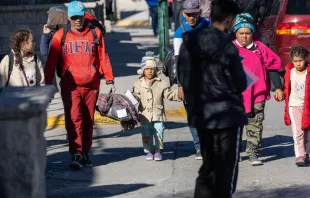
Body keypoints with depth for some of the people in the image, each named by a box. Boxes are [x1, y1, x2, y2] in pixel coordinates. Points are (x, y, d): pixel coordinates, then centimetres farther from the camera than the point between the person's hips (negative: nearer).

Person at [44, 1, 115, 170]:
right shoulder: (60, 36, 2)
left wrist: (109, 80, 5)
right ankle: (76, 155, -17)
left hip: (91, 86, 2)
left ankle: (85, 154, 19)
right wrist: (48, 84, -1)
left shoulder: (95, 33, 5)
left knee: (88, 121, 8)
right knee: (74, 119, -14)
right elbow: (51, 62, 3)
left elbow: (103, 58, 8)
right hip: (70, 86, -2)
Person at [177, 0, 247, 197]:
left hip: (201, 114, 7)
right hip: (227, 114, -7)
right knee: (226, 170, 1)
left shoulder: (191, 42, 2)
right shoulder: (226, 47, -18)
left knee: (208, 166, 17)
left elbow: (184, 77, 8)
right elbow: (240, 84, -12)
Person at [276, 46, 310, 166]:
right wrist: (280, 95, -8)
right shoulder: (289, 72, 1)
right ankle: (299, 155, -12)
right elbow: (286, 88, 11)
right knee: (297, 131, -12)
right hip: (294, 105, 0)